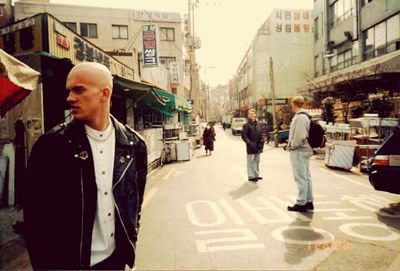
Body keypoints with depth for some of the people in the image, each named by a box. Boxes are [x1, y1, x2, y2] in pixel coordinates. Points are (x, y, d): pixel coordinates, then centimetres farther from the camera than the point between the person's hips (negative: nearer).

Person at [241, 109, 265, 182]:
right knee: (251, 162, 1)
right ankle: (251, 176, 10)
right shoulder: (246, 125, -8)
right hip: (251, 147, -6)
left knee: (257, 161, 15)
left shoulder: (258, 124, 10)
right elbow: (244, 136, -12)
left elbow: (261, 134, 16)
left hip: (258, 146, 6)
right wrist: (249, 143, -19)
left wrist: (262, 142, 0)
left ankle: (256, 175, 26)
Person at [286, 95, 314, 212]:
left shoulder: (299, 117, -18)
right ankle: (309, 201, 24)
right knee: (306, 176, 15)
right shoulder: (305, 116, 14)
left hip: (299, 151, -10)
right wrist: (291, 143, 13)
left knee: (301, 177, -4)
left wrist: (291, 145, -11)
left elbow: (300, 136, -24)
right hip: (305, 150, 10)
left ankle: (301, 203, 4)